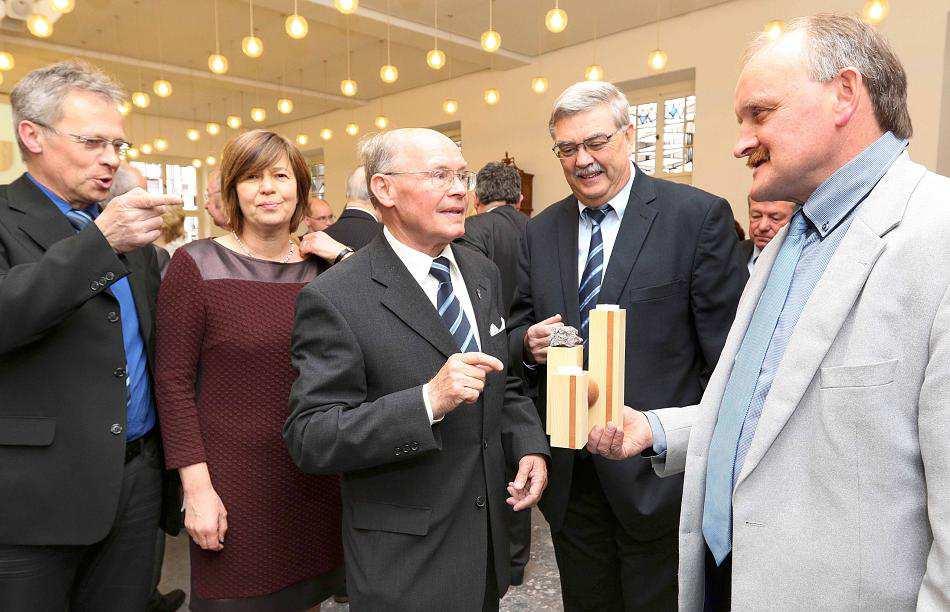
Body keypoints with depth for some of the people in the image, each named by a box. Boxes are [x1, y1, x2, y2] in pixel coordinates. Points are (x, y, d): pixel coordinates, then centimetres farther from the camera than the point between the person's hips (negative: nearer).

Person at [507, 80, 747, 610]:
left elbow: (729, 355, -11)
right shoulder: (541, 232, 6)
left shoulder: (699, 216, -9)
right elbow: (521, 327, 12)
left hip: (658, 474, -4)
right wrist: (529, 342, -11)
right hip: (569, 476, 5)